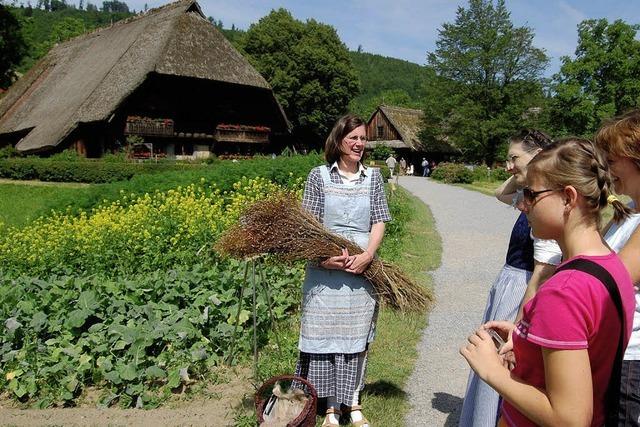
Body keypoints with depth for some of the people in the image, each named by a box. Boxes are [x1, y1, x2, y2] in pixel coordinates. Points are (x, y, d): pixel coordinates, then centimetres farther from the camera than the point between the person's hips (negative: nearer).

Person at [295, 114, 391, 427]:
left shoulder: (373, 176, 7)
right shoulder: (319, 175, 1)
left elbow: (379, 222, 2)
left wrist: (368, 255, -14)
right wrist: (323, 257, -19)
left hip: (362, 268, 2)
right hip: (326, 267, -2)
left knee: (357, 335, 11)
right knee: (326, 331, 4)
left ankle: (353, 402, 27)